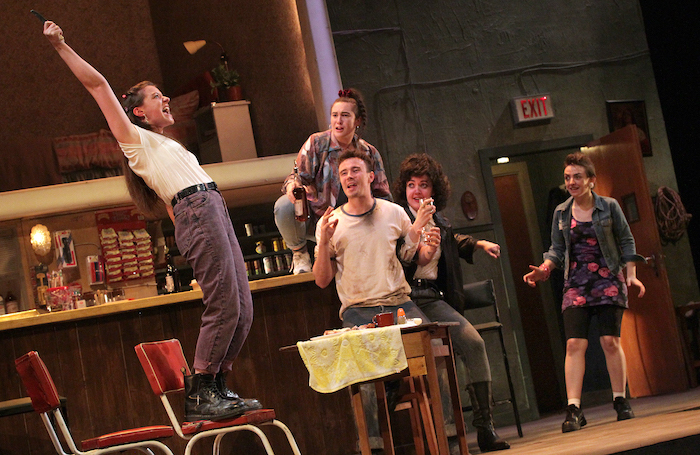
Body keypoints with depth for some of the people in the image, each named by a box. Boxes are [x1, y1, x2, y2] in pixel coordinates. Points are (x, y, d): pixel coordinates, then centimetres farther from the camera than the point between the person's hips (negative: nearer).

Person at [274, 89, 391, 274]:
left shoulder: (369, 153, 0)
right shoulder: (316, 143, -8)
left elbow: (382, 196, 4)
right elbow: (299, 176, -9)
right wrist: (291, 185, -36)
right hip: (312, 219, -3)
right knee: (284, 206, -33)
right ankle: (299, 251, -1)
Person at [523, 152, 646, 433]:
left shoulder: (609, 207, 2)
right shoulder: (561, 213, 9)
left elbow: (626, 241, 6)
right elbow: (557, 249, 12)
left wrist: (631, 275, -3)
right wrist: (544, 269, -6)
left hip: (608, 280, -2)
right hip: (576, 285, 2)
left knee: (610, 341, -6)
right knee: (574, 344, -10)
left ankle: (620, 401, 10)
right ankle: (574, 409, -14)